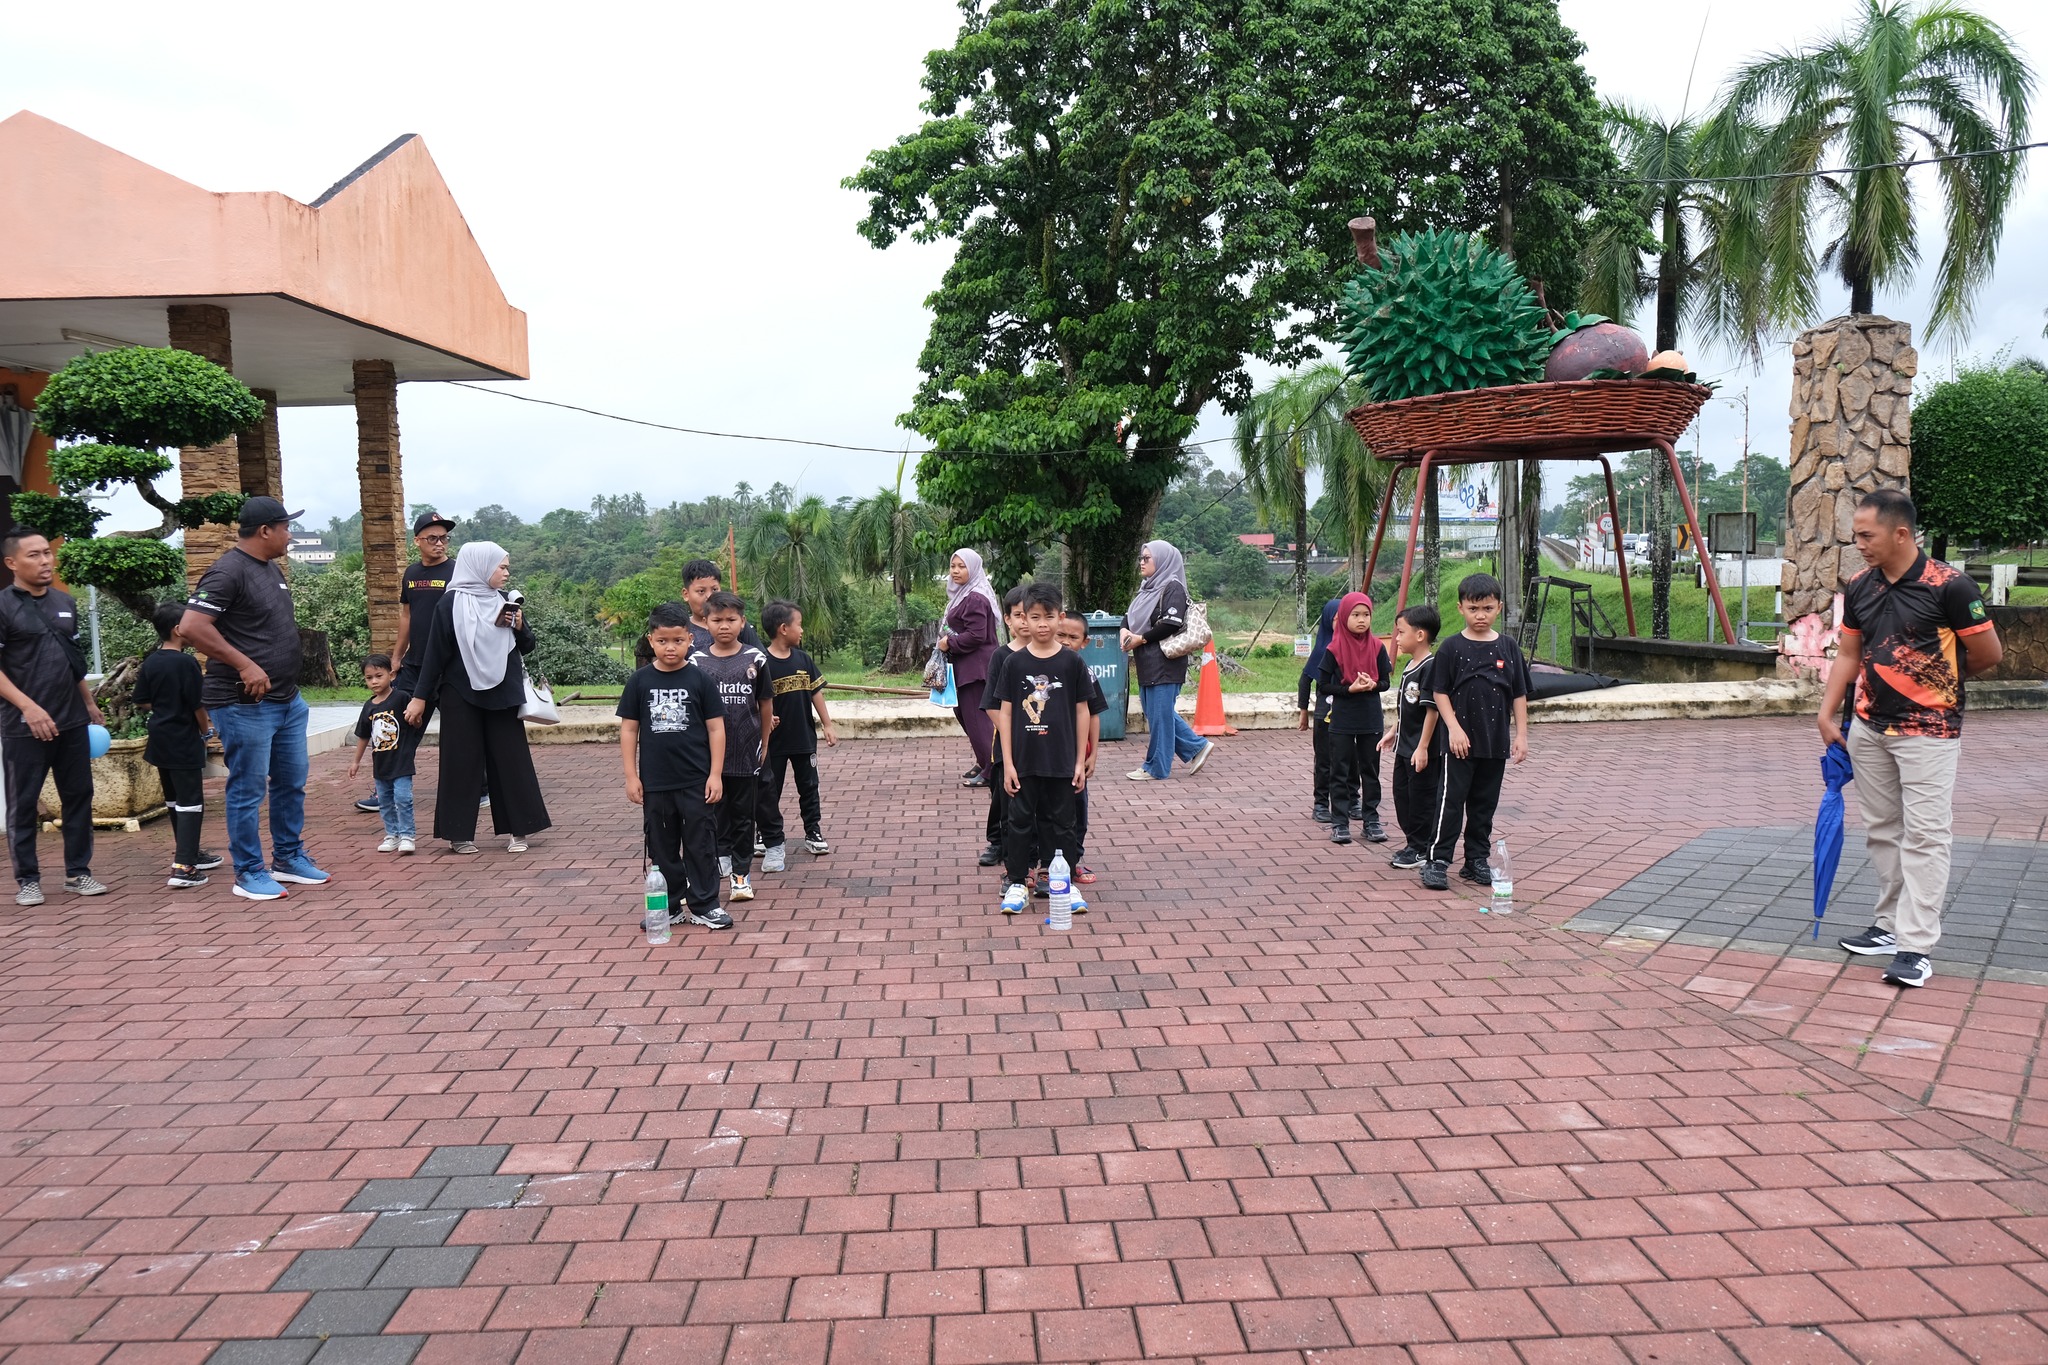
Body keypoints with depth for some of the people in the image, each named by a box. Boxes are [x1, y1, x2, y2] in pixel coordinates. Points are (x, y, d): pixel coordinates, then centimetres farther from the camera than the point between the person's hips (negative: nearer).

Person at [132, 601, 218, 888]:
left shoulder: (150, 663, 6)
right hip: (183, 742, -8)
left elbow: (143, 701, 11)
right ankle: (183, 867, -13)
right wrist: (206, 729, 3)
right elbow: (198, 705, -14)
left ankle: (190, 853, 31)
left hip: (160, 740, 8)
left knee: (174, 799, 18)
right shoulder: (186, 663, -16)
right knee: (190, 802, -6)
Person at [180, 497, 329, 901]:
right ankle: (249, 872, 11)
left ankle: (289, 858, 29)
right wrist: (244, 665, -23)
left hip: (287, 699, 9)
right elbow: (191, 627, -23)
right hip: (245, 704, -9)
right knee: (249, 790, 1)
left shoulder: (272, 569, 14)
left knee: (292, 783, 16)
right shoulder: (228, 572, -15)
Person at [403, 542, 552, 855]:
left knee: (510, 758, 3)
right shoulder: (451, 603, -5)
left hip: (502, 694, 4)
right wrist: (420, 697, -6)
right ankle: (459, 833, 10)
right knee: (462, 761, 2)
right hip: (461, 696, -4)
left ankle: (515, 829, 11)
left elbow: (527, 646, 13)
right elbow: (435, 653, -6)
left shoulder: (506, 602, 8)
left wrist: (519, 626, -8)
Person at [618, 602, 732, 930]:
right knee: (661, 847, 11)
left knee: (701, 844, 3)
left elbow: (716, 728, -1)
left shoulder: (699, 680, -3)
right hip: (655, 783, 2)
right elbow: (628, 729, 5)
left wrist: (715, 774, -6)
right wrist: (631, 776, 1)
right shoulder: (640, 682, 1)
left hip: (696, 782, -2)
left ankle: (704, 906, 13)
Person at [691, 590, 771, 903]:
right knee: (714, 811, 4)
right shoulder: (697, 662, -1)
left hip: (746, 752, 0)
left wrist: (764, 745, 7)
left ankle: (741, 873, 18)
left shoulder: (755, 659, -2)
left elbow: (765, 704, 5)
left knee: (743, 815, 9)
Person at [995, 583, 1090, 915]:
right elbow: (1006, 713, 0)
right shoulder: (1016, 664, -2)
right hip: (1024, 761, 1)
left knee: (1061, 822, 9)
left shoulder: (1072, 662, -3)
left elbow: (1082, 711, 1)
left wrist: (1081, 760, 0)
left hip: (1062, 761, 0)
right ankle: (1017, 884, 18)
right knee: (1021, 821, 8)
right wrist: (1007, 762, -3)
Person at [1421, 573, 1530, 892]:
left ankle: (1477, 860, 21)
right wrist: (1454, 728, -13)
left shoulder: (1508, 648, 4)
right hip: (1460, 742, -3)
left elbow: (1519, 695, 7)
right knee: (1451, 800, -4)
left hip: (1496, 743, 3)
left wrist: (1521, 735, 3)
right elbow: (1440, 692, -3)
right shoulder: (1452, 647, -5)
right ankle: (1436, 860, 2)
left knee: (1485, 803, 11)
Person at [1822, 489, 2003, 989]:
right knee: (1882, 831, 13)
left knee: (1924, 835, -5)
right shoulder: (1860, 588, 4)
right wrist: (1827, 712, 4)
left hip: (1928, 730, -6)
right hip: (1868, 729, 7)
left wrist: (1937, 676, 9)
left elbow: (1989, 653, -6)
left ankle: (1916, 946, -2)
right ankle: (1890, 925, 25)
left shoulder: (1948, 586, -14)